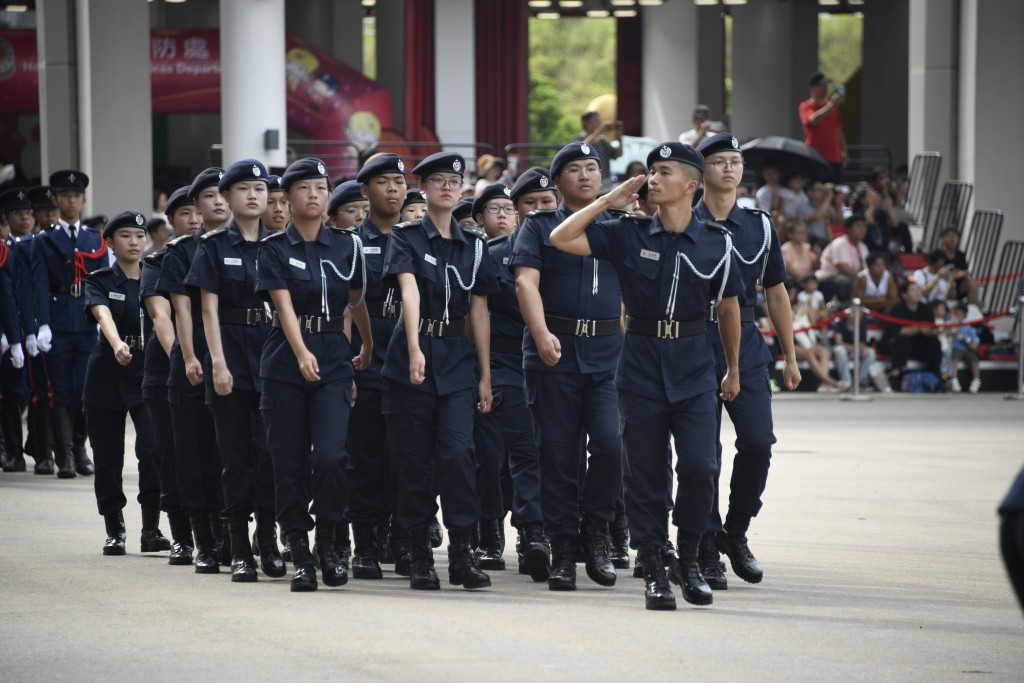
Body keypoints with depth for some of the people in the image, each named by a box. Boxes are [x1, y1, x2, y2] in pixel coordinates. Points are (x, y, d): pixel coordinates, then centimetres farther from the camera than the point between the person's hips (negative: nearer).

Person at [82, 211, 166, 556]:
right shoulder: (100, 281, 1)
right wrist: (118, 345, -40)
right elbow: (103, 314, -19)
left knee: (154, 448, -17)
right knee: (108, 456, 3)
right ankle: (114, 530, 16)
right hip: (107, 373, 0)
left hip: (149, 372, 0)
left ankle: (152, 528, -12)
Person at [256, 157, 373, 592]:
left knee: (330, 456, -15)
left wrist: (369, 349, 25)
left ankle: (328, 542, 3)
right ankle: (300, 555, 8)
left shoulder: (347, 246, 7)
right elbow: (284, 305, -14)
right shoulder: (274, 249, -1)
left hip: (334, 361, 1)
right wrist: (302, 354, -28)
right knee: (290, 463, 0)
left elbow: (357, 300, 19)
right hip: (285, 362, -1)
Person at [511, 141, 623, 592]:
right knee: (559, 456, 0)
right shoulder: (539, 227, 6)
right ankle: (562, 551, 8)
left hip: (609, 353, 1)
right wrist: (541, 334, -24)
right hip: (554, 353, -1)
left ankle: (595, 533, 6)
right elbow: (526, 282, -8)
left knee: (611, 445, -15)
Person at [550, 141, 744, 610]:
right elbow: (561, 238, -7)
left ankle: (688, 561, 10)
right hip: (640, 365, 0)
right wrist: (611, 200, -5)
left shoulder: (716, 243, 3)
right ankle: (654, 573, 9)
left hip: (694, 366, 0)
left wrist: (733, 370, 21)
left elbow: (727, 307, 15)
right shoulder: (628, 235, 1)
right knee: (645, 472, 1)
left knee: (698, 466, -10)